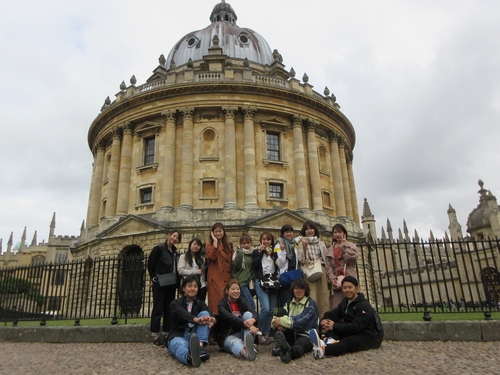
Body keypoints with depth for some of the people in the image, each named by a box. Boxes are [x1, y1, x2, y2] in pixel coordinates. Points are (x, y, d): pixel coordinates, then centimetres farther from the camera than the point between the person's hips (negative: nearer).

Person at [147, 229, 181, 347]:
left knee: (169, 310, 8)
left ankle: (166, 334, 16)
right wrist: (154, 279, -5)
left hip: (171, 285, 7)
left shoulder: (175, 252, 13)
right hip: (159, 284, -6)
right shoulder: (159, 248, -6)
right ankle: (155, 336, 5)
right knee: (158, 309, -2)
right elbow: (150, 264, -5)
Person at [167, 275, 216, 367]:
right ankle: (189, 357, -75)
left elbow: (208, 311, -5)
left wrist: (212, 319, -33)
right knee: (181, 345, -38)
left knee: (204, 313, -16)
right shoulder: (176, 303, 8)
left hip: (194, 336, 3)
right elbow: (181, 313, -17)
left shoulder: (200, 303, 19)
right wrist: (195, 319, -40)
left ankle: (200, 346, -34)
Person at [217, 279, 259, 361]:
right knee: (236, 343, -39)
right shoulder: (222, 305, -5)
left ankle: (249, 344, -41)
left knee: (247, 314, -19)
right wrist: (249, 325, -40)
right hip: (228, 336, -4)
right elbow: (232, 319, -24)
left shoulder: (242, 301, 9)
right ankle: (243, 352, -78)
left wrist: (253, 319, -36)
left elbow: (255, 314, -9)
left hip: (241, 333, 4)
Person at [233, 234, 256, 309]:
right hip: (241, 282, -6)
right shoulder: (238, 253, -2)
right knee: (251, 305, -15)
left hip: (250, 282, 6)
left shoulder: (252, 253, 13)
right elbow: (237, 266, -16)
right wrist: (240, 252, -14)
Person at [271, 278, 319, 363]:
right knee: (281, 311, -13)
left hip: (306, 336, -5)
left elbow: (301, 320, -16)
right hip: (291, 335, 5)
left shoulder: (311, 303, 0)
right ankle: (280, 346, -24)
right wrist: (277, 323, -22)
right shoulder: (289, 303, 17)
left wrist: (282, 321, -23)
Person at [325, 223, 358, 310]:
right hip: (336, 282, 2)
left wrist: (343, 244, 3)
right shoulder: (330, 250, 20)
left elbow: (351, 257, -9)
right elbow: (328, 267, 9)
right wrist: (332, 279, -9)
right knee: (336, 309, -8)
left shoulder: (350, 245, 13)